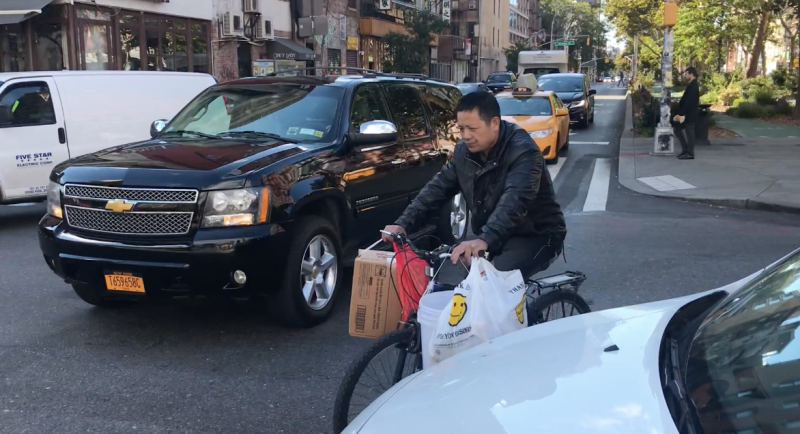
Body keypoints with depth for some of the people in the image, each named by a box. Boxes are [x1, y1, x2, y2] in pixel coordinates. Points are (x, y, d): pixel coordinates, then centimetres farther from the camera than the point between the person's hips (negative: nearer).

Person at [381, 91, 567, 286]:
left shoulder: (523, 151, -23)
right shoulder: (464, 151, 0)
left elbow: (514, 201, -39)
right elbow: (438, 188, 0)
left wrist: (485, 239, -54)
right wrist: (404, 224, -14)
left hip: (536, 236, -6)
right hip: (490, 237, 7)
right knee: (449, 274, -13)